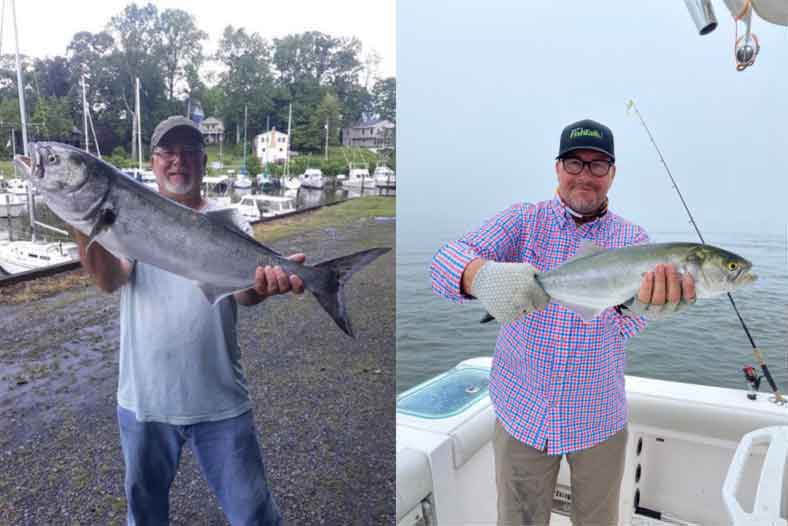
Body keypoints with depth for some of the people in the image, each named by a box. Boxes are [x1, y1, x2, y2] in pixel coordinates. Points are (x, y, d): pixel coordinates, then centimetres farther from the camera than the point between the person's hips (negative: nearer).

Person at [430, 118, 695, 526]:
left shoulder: (632, 238, -1)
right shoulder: (523, 221, -5)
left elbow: (625, 323, -20)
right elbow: (447, 260, -22)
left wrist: (642, 303, -46)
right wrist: (483, 276, -46)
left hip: (600, 420, 2)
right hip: (521, 415, -1)